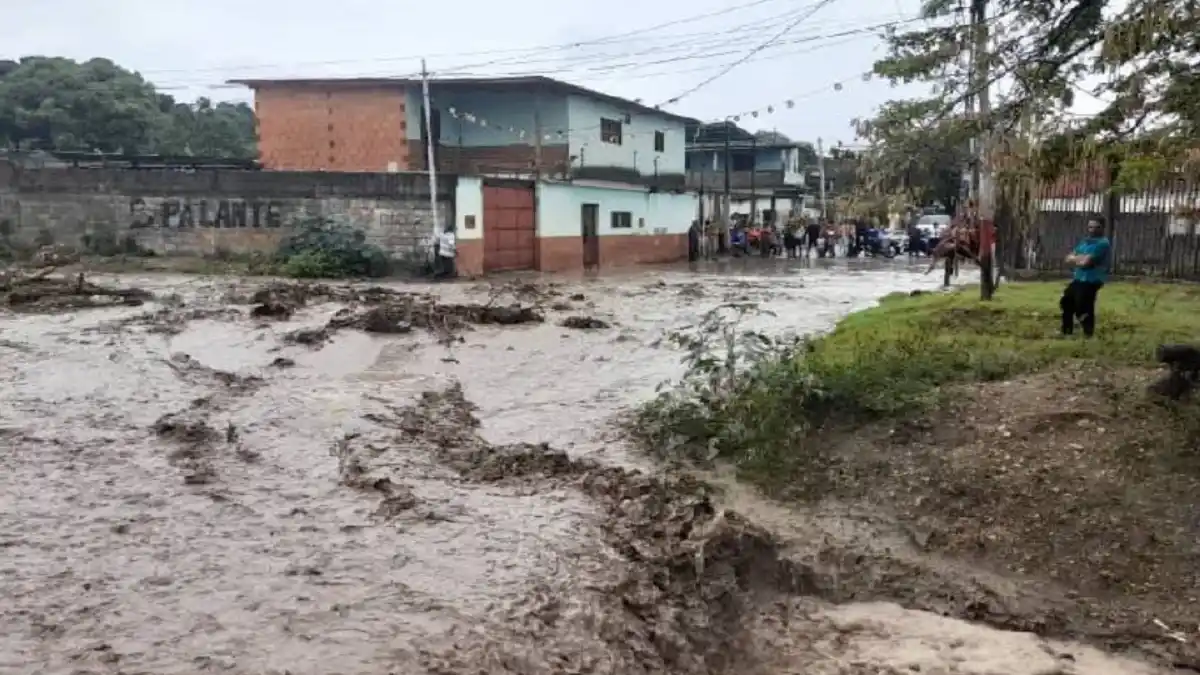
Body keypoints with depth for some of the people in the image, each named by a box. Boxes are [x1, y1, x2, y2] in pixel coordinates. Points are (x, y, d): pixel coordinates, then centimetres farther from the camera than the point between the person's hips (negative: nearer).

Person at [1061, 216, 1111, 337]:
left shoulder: (1103, 243, -14)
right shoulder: (1085, 241, 15)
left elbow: (1085, 262, -22)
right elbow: (1069, 258, 10)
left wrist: (1075, 259, -2)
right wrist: (1080, 258, -10)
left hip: (1090, 282, -10)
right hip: (1077, 279, 10)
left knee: (1083, 309, -13)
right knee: (1066, 303, 19)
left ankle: (1088, 335, -1)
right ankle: (1067, 332, 33)